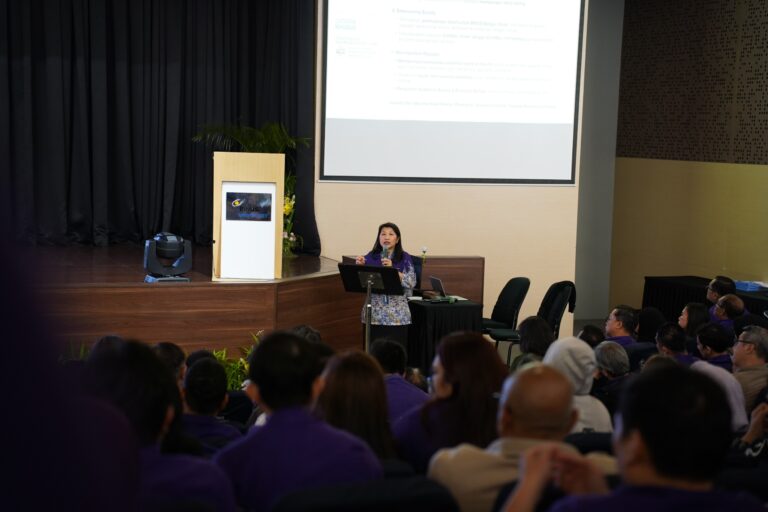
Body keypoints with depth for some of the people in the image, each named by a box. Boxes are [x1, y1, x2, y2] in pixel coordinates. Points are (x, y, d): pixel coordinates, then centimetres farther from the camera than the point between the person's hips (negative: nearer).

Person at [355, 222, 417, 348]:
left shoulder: (405, 258, 2)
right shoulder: (370, 257, 7)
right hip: (374, 314, 2)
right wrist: (360, 267, -12)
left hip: (397, 315, -1)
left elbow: (411, 283, -10)